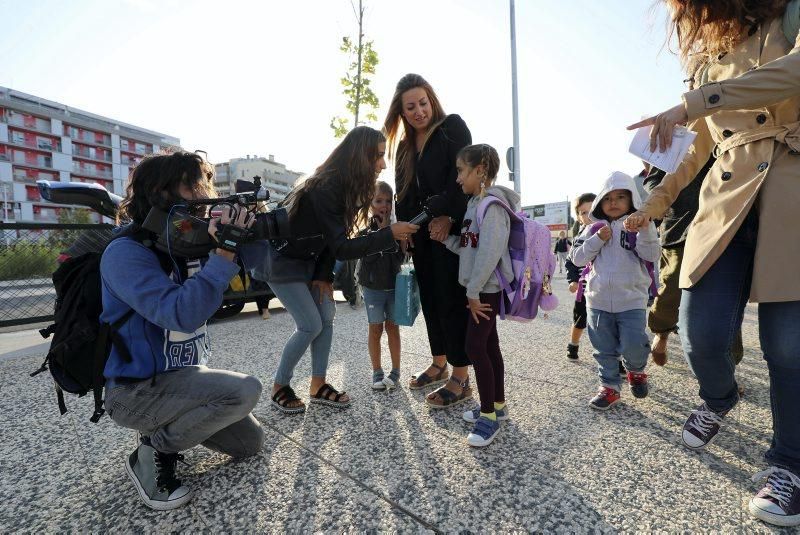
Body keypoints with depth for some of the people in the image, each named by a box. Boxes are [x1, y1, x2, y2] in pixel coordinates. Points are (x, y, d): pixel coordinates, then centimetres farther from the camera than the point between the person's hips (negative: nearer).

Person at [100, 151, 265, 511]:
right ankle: (153, 452, -6)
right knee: (245, 390, -29)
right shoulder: (125, 253, -22)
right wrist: (224, 254, -36)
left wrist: (245, 234, -19)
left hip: (186, 375, 7)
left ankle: (174, 423, 25)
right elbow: (182, 314, -36)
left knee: (251, 443, 10)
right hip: (136, 389, -7)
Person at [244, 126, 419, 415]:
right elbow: (341, 247, -30)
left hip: (307, 259, 8)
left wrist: (323, 276, -4)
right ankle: (279, 388, 14)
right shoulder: (326, 188, -30)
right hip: (280, 260, -8)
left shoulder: (344, 185, -2)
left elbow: (333, 237, 2)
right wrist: (389, 234, -31)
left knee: (326, 317, 3)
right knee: (311, 326, -8)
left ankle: (318, 386, 17)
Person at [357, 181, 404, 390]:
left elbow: (400, 256, -8)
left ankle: (396, 370, 22)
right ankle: (377, 372, 21)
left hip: (394, 285, 1)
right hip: (372, 287, -1)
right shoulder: (365, 228, -6)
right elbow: (367, 255, -18)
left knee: (392, 326, 10)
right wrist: (382, 232, -20)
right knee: (375, 328, 8)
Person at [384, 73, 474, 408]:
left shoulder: (452, 127, 1)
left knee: (451, 299, -6)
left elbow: (462, 173, -13)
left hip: (451, 228, -7)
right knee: (430, 299, 10)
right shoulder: (404, 145, 19)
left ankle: (461, 379, 3)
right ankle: (439, 365, 25)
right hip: (421, 233, 7)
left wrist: (447, 217, -21)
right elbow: (403, 192, 17)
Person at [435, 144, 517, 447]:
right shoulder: (475, 203, 14)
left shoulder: (493, 204, -16)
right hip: (481, 288, 10)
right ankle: (496, 405, 28)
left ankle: (489, 416, 6)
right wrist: (445, 237, 1)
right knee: (489, 346, 15)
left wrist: (473, 291, -21)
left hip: (487, 289, -10)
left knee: (475, 347, -8)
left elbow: (490, 252, -24)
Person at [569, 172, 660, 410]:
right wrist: (597, 239, -12)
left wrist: (646, 229, -26)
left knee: (633, 345, -5)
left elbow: (651, 255, -11)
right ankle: (609, 387, 25)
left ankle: (636, 371, 28)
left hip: (631, 300, -2)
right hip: (599, 300, 2)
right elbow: (578, 258, 0)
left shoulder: (637, 226, 1)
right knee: (604, 349, 10)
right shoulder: (595, 229, 6)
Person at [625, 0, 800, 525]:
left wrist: (692, 104, -23)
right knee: (702, 333, -8)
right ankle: (719, 399, 26)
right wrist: (657, 201, 23)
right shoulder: (707, 63, 22)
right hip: (725, 200, 4)